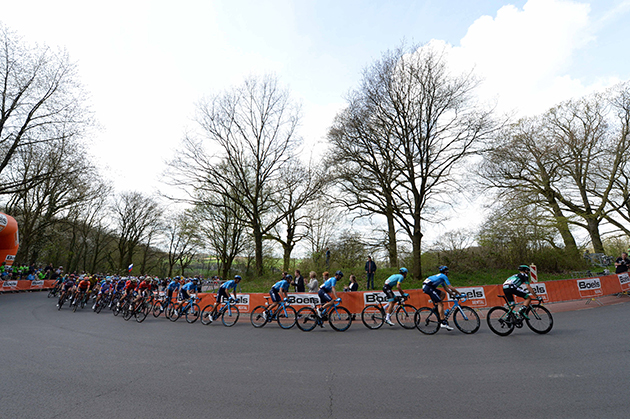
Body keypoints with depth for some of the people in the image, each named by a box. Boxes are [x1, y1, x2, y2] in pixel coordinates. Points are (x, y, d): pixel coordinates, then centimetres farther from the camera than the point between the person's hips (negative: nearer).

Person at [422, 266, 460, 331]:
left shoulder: (441, 276, 29)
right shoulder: (444, 276, 1)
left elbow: (446, 288, 31)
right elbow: (450, 287, -2)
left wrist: (453, 294, 26)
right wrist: (458, 293, 7)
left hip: (426, 287, 10)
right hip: (428, 287, -10)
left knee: (443, 294, 19)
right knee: (440, 303, -10)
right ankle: (443, 323, -14)